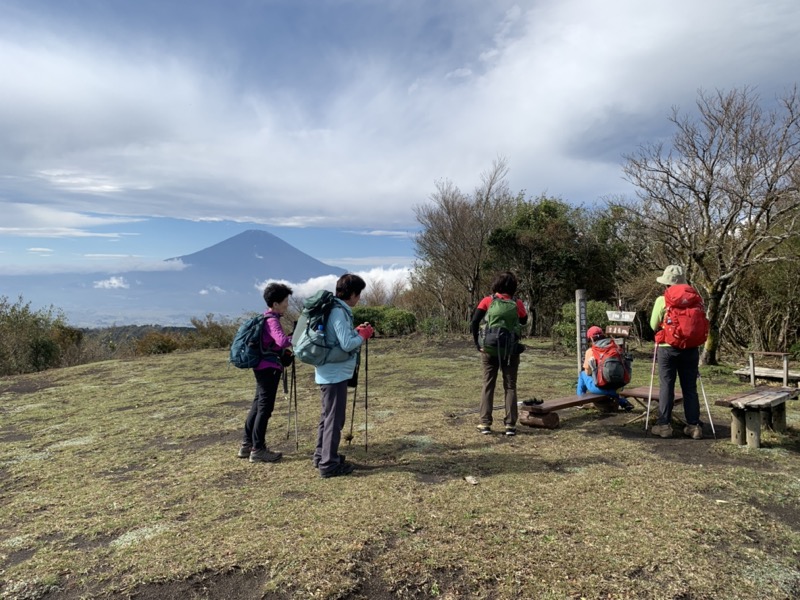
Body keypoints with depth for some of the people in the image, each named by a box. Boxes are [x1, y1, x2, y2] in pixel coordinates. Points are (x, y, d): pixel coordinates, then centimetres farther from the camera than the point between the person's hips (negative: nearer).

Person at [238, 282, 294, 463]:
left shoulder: (266, 318, 12)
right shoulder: (272, 320, -17)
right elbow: (282, 341, -33)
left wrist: (283, 352, 17)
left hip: (262, 367, 10)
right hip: (269, 368, -10)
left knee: (257, 405, 15)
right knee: (265, 407, -3)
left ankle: (246, 445, 22)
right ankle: (258, 450, 5)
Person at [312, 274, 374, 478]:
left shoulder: (335, 310, 11)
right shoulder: (339, 313, -19)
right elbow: (347, 344, -24)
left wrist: (356, 331, 9)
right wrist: (364, 334, -9)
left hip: (329, 373, 10)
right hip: (335, 374, -10)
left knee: (328, 416, 19)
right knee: (334, 418, -2)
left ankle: (321, 455, 30)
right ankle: (329, 465, 5)